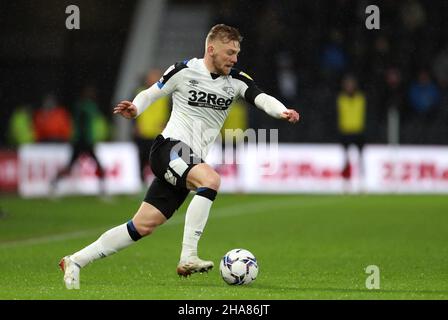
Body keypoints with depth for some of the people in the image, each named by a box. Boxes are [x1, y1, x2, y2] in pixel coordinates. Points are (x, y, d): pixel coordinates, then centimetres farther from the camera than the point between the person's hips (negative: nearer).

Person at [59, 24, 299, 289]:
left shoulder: (236, 80, 7)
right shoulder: (185, 71, -3)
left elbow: (261, 98, -9)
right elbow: (151, 94, 8)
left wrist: (282, 111, -29)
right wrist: (134, 109, -12)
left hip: (191, 162, 6)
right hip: (171, 147, -6)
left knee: (144, 226, 2)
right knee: (210, 179, -33)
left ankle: (75, 262, 11)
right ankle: (188, 258, -33)